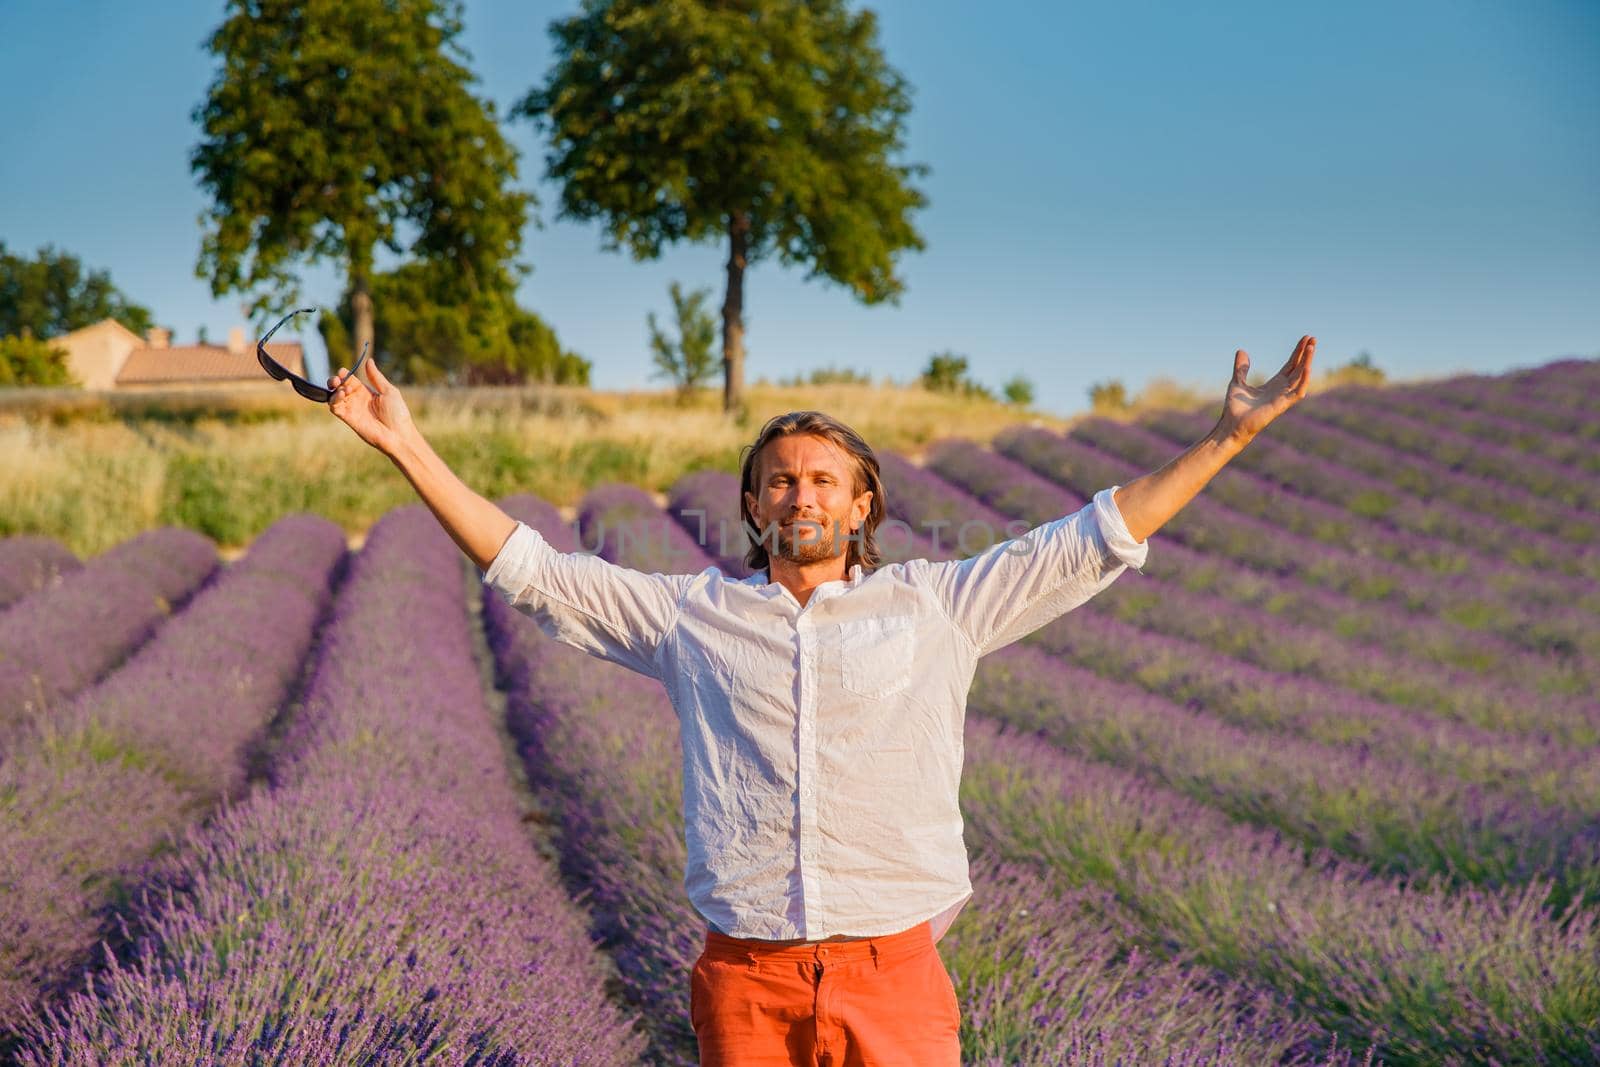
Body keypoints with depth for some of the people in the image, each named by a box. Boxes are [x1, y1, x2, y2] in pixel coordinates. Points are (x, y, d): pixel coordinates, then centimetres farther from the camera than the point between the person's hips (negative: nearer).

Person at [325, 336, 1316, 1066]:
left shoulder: (934, 605, 7)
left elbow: (1093, 541, 7)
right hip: (747, 977, 1)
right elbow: (530, 568, 9)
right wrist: (410, 447, 6)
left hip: (893, 973, -1)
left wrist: (1228, 436, 4)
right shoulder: (693, 612, 9)